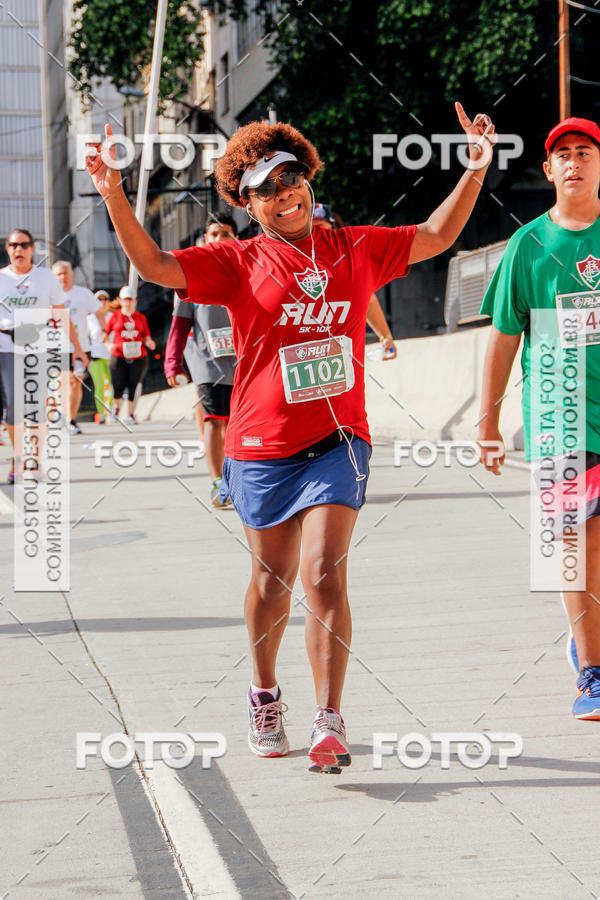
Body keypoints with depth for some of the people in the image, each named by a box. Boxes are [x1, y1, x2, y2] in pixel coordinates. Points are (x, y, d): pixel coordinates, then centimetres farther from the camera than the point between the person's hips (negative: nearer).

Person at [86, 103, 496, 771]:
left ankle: (329, 721, -11)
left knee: (324, 577, -13)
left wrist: (475, 172, 4)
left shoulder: (355, 249, 7)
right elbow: (155, 266, -10)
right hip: (263, 446, 0)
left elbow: (435, 237, 14)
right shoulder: (238, 262, -1)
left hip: (337, 440, 0)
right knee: (272, 579, 13)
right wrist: (114, 196, -22)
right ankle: (264, 697, 36)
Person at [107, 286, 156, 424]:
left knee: (134, 386, -4)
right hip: (119, 357, -1)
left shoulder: (141, 318, 10)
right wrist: (109, 344, -6)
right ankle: (116, 406, 28)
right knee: (118, 386, -4)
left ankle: (130, 415, 9)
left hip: (138, 357, 1)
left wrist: (149, 343, -5)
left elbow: (146, 337, 16)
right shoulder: (115, 317, 5)